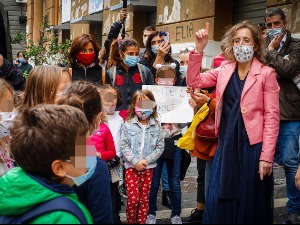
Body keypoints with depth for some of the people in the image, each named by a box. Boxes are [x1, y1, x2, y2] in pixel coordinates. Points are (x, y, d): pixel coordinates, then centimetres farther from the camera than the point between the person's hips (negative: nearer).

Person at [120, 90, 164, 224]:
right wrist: (135, 162, -15)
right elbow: (124, 146, -6)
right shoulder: (128, 125, -3)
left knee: (144, 199, 8)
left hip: (148, 167, 2)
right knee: (133, 198, -4)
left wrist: (146, 160, -12)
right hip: (131, 166, -2)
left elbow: (160, 147, -1)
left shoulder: (157, 126, 1)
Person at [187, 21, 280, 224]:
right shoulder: (224, 70, 8)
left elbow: (272, 117, -8)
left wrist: (266, 156, -13)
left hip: (252, 145, -4)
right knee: (219, 201, 8)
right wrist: (199, 49, -7)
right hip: (226, 143, 4)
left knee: (250, 203, 7)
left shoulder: (266, 73, -6)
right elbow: (193, 81, 3)